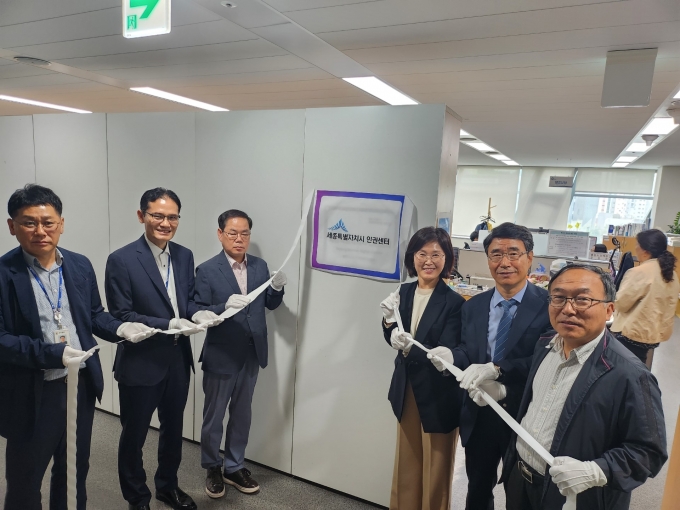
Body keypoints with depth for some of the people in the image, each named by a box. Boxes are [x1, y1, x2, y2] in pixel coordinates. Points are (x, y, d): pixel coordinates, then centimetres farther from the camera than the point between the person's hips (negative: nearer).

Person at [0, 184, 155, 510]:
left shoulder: (81, 266, 0)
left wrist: (119, 328, -10)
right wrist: (52, 353, -28)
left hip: (81, 386, 4)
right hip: (30, 394, -4)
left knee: (75, 472, 24)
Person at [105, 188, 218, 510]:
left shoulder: (184, 256, 1)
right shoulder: (121, 260, -16)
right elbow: (120, 316, -17)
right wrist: (169, 325, -26)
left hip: (178, 360, 5)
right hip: (140, 363, -5)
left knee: (173, 429, 22)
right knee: (134, 435, 16)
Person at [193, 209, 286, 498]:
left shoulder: (260, 266, 0)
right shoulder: (207, 271, -13)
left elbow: (271, 305, 6)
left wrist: (277, 288, -15)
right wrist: (225, 306, -33)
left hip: (252, 354, 4)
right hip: (221, 355, -4)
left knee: (242, 414, 19)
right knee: (214, 416, 15)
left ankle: (234, 468, 39)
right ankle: (212, 469, 39)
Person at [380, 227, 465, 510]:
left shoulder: (454, 301, -18)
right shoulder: (404, 292, 0)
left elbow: (446, 354, -22)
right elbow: (393, 339, 6)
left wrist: (410, 347, -37)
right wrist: (389, 322, -14)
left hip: (438, 395, -5)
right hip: (406, 389, 5)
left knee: (435, 469, 13)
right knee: (406, 462, 22)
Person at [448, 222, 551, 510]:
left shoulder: (549, 305, -15)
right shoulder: (473, 306, 1)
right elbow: (468, 352, 2)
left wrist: (497, 369, -33)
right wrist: (451, 355, -20)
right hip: (479, 415, 4)